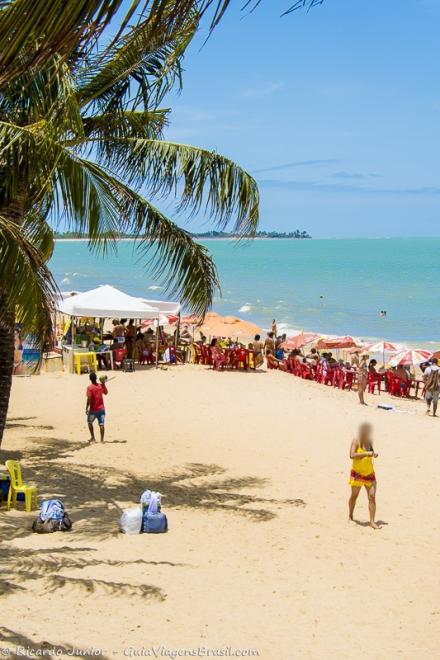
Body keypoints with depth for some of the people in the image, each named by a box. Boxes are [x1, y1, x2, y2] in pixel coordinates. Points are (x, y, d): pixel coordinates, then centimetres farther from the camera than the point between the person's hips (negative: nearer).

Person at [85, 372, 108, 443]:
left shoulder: (90, 387, -13)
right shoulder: (101, 386, 0)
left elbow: (89, 398, -18)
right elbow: (106, 392, 19)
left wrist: (86, 408, -13)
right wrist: (104, 384, 17)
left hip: (93, 409, -3)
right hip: (101, 408, 3)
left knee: (89, 422, 17)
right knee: (101, 424, 3)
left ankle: (93, 437, 13)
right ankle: (102, 439, 1)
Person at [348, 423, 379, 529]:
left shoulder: (370, 442, 7)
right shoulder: (356, 441, -11)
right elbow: (352, 455, -24)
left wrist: (374, 454, 3)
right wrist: (366, 453, -28)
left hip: (370, 474, 4)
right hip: (357, 473, -4)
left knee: (372, 497, -6)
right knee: (354, 496, 10)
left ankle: (372, 521, -5)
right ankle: (350, 516, 33)